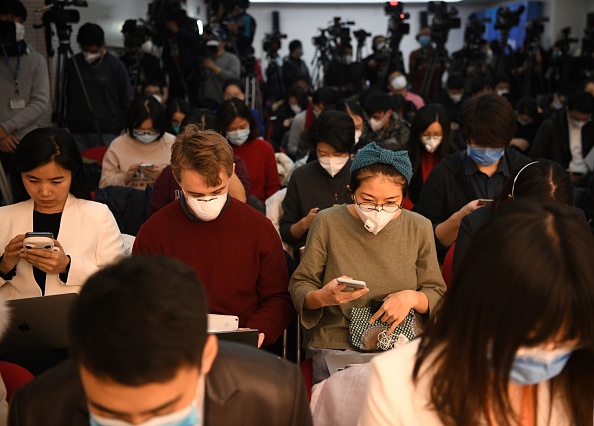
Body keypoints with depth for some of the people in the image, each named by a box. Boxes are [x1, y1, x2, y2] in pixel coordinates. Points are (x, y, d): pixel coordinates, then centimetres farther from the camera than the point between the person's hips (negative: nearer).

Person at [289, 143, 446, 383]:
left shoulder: (419, 228, 4)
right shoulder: (327, 223, -2)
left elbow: (436, 294, 10)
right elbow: (299, 287, 4)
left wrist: (412, 298, -13)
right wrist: (322, 297, -19)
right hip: (334, 344, -1)